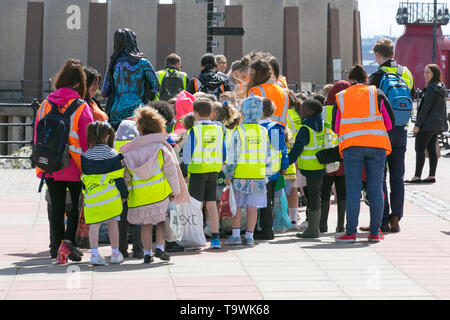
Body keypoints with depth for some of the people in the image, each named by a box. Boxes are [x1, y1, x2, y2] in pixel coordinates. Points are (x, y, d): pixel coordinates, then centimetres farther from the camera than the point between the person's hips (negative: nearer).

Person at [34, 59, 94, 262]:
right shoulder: (81, 107, -10)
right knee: (76, 205, 11)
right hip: (74, 168, -3)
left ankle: (56, 247, 14)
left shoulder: (45, 105, 2)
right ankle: (68, 242, -6)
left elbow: (38, 137, 9)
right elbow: (88, 141, -10)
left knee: (56, 207, 12)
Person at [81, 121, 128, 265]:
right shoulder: (113, 155, -3)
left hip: (92, 196, 1)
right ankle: (115, 253, 19)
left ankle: (94, 253, -11)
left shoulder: (86, 156, 1)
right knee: (112, 222, 12)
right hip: (111, 194, -1)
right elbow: (119, 177, 0)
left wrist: (85, 193, 18)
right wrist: (124, 194, 10)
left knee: (94, 224, 0)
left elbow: (84, 177, 7)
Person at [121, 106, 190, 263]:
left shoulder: (130, 151, 0)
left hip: (139, 193, 2)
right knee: (161, 220, 13)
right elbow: (171, 170, -4)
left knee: (146, 224, 12)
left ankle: (147, 253, 9)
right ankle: (160, 248, 1)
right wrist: (175, 190, 3)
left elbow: (126, 175, 4)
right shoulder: (161, 148, -5)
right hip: (159, 191, -2)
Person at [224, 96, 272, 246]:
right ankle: (249, 236, 7)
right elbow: (268, 156, 8)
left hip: (240, 175, -3)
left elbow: (232, 156, -8)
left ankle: (236, 235, 5)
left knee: (236, 206, 7)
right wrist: (266, 174, 17)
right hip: (258, 175, 3)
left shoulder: (238, 132, -9)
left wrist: (228, 174, 0)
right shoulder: (263, 132, 3)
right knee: (252, 206, 6)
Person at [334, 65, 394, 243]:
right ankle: (375, 232, 4)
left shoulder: (340, 97, 14)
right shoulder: (377, 93, 12)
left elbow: (335, 126, 15)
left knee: (353, 190, 0)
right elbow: (390, 121, 12)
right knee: (375, 189, 4)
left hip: (351, 146, 0)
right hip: (377, 145, 0)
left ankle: (351, 232, -4)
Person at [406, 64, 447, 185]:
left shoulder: (432, 89, -17)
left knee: (420, 149, -6)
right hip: (437, 124, 10)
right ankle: (432, 176, 11)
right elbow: (443, 108, 19)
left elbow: (425, 108, -19)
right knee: (432, 150, 11)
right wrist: (443, 123, 23)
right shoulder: (441, 88, 13)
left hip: (427, 124, -10)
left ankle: (417, 176, -6)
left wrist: (417, 124, -17)